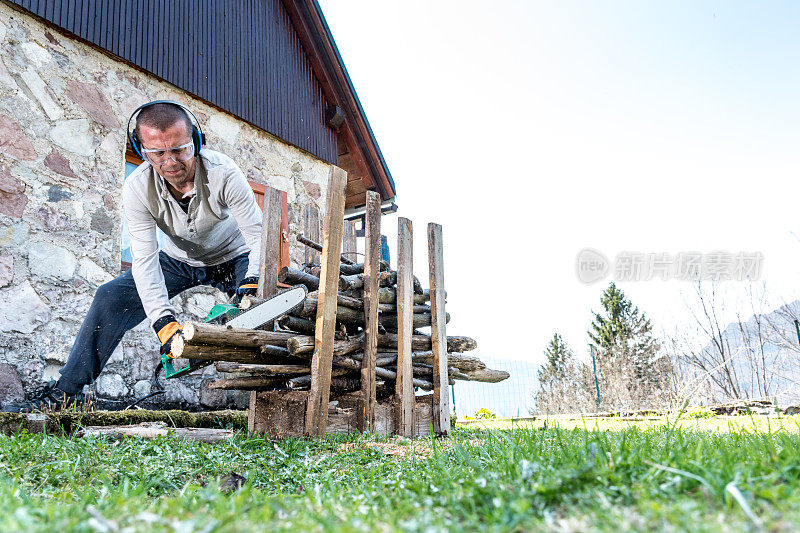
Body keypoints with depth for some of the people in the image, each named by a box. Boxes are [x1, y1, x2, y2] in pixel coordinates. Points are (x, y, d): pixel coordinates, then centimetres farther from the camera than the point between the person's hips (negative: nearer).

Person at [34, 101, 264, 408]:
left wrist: (252, 283, -48)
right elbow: (145, 260, -29)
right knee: (111, 297, -11)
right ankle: (66, 390, 0)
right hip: (178, 261, 2)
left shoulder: (222, 173, -32)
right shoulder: (138, 188, -25)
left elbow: (259, 234, -30)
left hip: (232, 259, -2)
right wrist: (163, 320, -42)